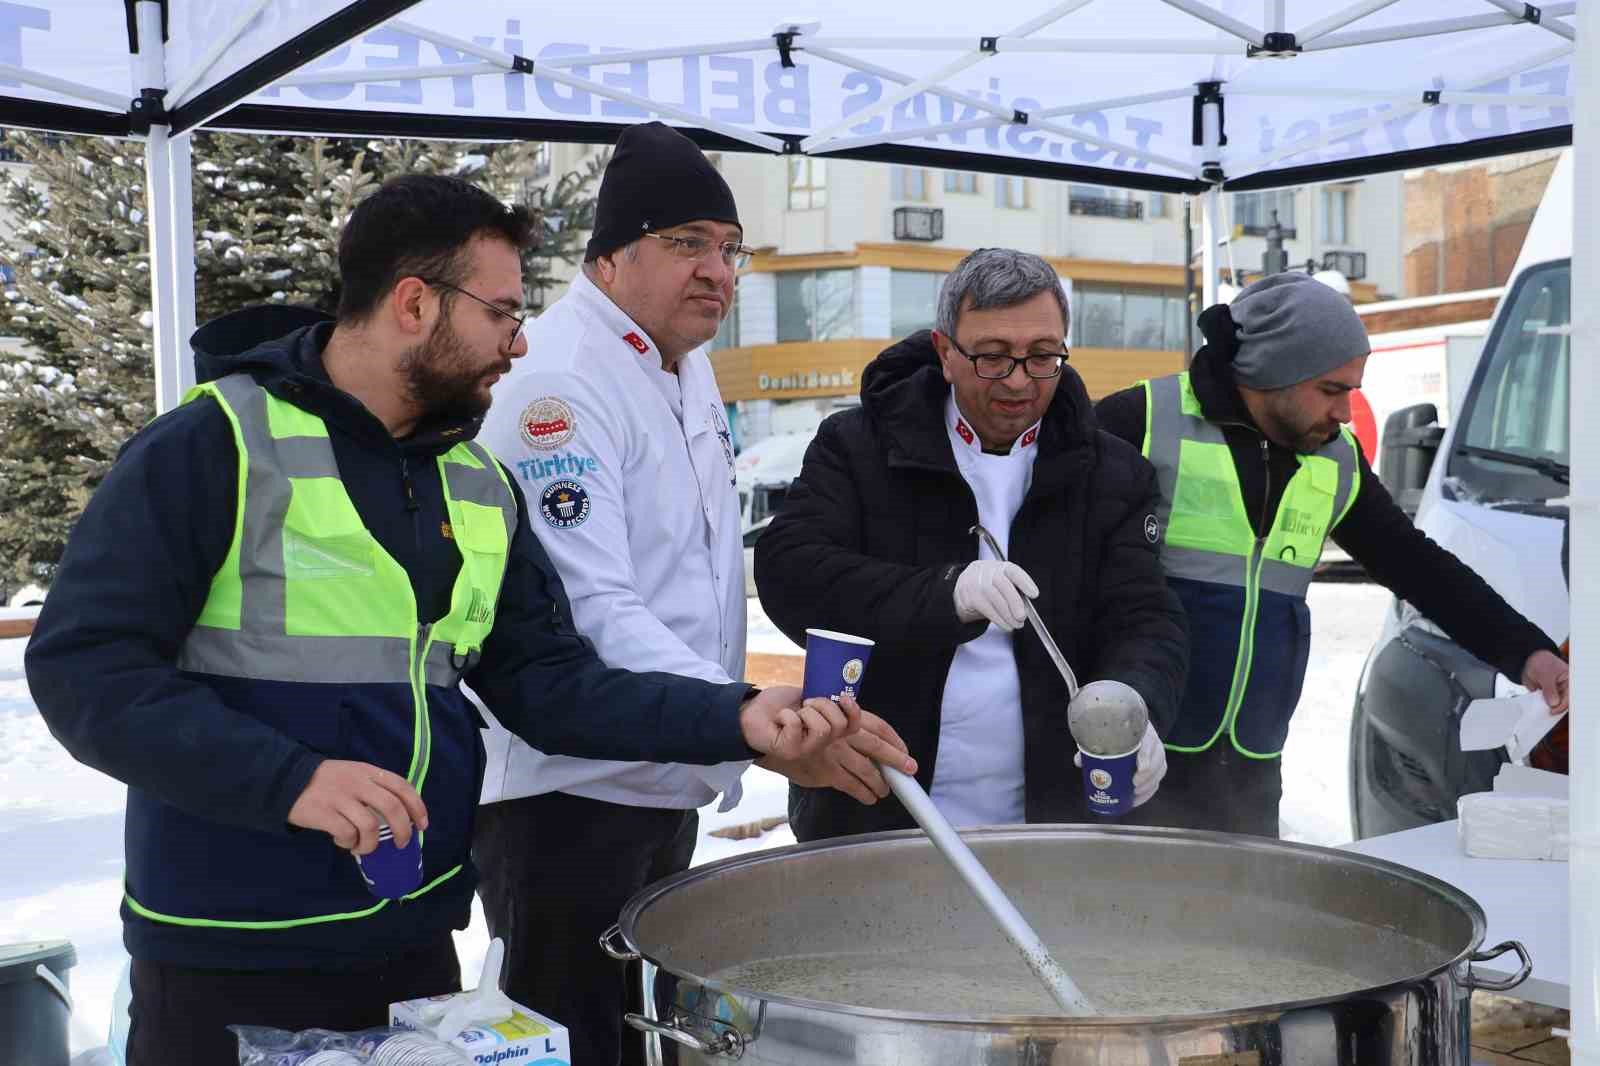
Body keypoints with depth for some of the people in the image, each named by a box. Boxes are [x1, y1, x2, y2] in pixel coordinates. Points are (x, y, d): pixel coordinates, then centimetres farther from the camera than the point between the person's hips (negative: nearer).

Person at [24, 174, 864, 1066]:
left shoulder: (480, 484, 6)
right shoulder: (212, 448, -13)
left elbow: (547, 680, 3)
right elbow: (84, 667, -16)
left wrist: (733, 719, -9)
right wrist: (291, 780, -26)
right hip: (229, 954, -6)